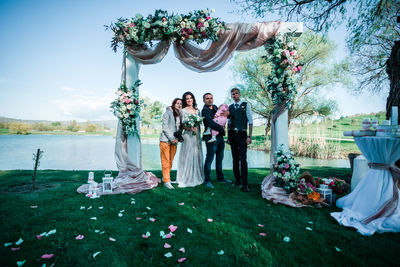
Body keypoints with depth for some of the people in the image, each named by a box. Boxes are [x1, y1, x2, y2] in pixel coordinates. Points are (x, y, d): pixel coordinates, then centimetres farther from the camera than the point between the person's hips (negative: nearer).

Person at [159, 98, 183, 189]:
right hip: (166, 140, -6)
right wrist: (171, 138, -11)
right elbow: (165, 127, -7)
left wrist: (177, 138, 1)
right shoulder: (168, 112, -1)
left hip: (174, 141, 6)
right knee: (166, 161, -5)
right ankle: (166, 181, -4)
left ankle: (165, 177, 21)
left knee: (170, 161, 7)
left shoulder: (180, 114, 17)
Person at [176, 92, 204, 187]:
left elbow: (199, 123, 16)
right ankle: (185, 179, 2)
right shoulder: (183, 111, 1)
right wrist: (189, 128, -20)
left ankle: (196, 178, 18)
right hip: (188, 135, -4)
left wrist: (198, 133, 7)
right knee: (187, 156, -5)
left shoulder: (197, 111, 14)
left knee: (197, 155, 7)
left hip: (197, 135, 5)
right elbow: (182, 124, -4)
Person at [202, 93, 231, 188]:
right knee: (209, 158, -5)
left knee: (219, 158, 15)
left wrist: (226, 113, 2)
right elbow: (211, 123, -22)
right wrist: (222, 129, -16)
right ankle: (207, 180, 5)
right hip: (211, 137, -8)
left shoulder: (215, 107, 14)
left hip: (220, 137, 8)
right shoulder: (205, 110, -9)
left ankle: (220, 178, 27)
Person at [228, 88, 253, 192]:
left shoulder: (246, 105, 2)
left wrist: (249, 136, -10)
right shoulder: (230, 107, 13)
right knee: (235, 159, 8)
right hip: (232, 134, 4)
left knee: (243, 159, -8)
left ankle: (244, 184, -2)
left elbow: (250, 121, -2)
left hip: (242, 134, -4)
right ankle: (237, 181, 18)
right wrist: (228, 136, 9)